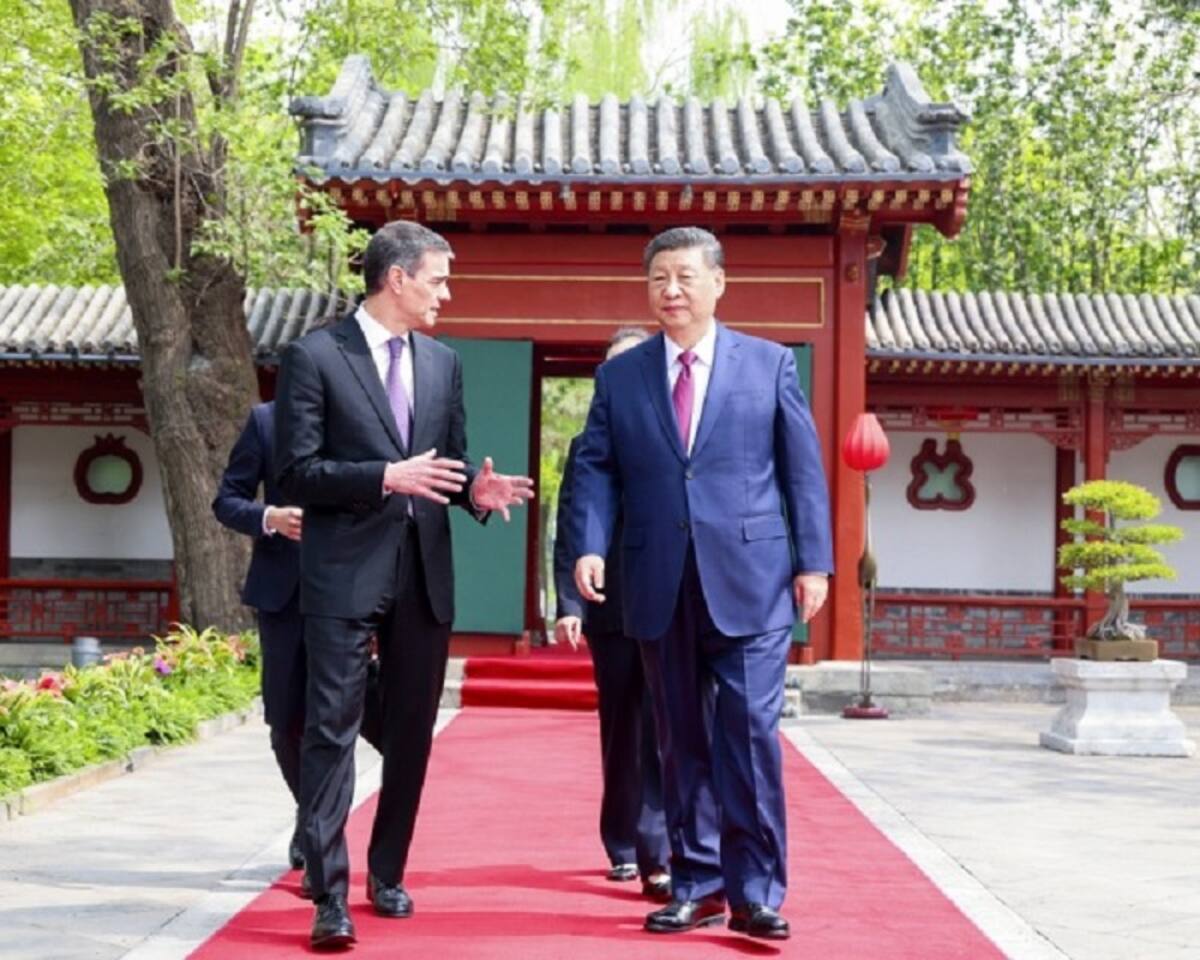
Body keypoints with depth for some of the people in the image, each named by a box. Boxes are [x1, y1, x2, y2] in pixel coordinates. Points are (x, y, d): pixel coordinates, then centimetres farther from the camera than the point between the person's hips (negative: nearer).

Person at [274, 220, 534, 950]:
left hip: (425, 573, 6)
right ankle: (330, 895, -4)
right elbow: (298, 470, -10)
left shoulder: (443, 362, 12)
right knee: (334, 728, -6)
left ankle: (387, 874, 25)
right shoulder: (315, 356, -5)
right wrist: (386, 477, -20)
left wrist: (475, 488, -6)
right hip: (346, 573, -6)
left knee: (412, 731, 11)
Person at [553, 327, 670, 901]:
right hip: (612, 611, 2)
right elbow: (568, 534, 5)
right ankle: (625, 847, 22)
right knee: (621, 734, 10)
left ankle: (655, 857, -6)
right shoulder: (588, 447, 9)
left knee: (658, 734, -6)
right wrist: (568, 605, -4)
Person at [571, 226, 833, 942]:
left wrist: (813, 561, -1)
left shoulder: (770, 364, 6)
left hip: (750, 582, -2)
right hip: (662, 587, 3)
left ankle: (757, 893, 1)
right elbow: (597, 469, 5)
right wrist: (590, 547, -11)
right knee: (684, 742, 9)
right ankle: (698, 886, 18)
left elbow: (804, 469, 5)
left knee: (750, 733, -7)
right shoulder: (620, 376, 10)